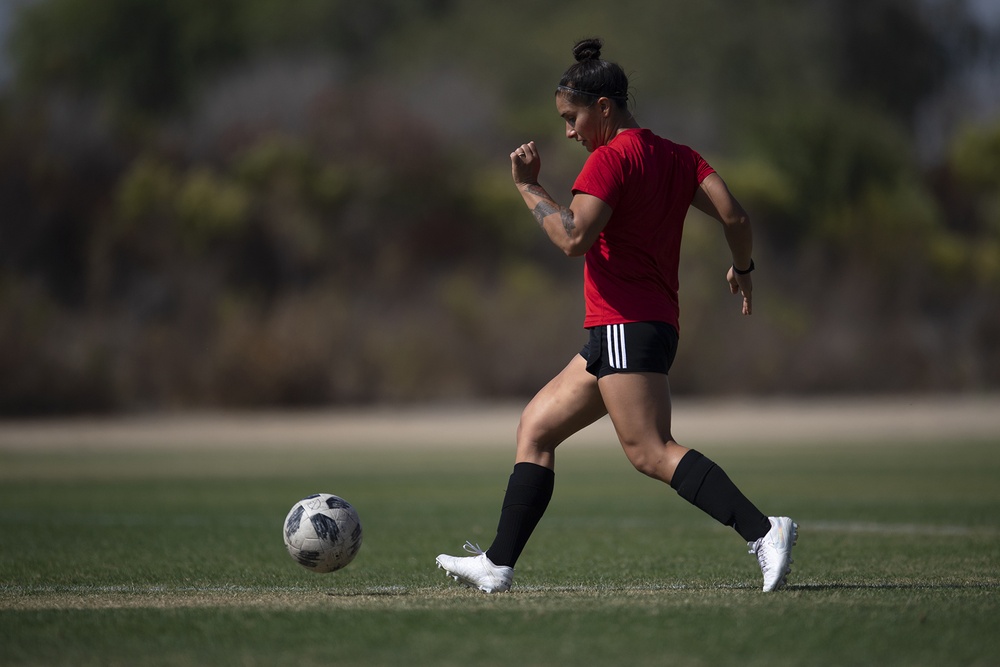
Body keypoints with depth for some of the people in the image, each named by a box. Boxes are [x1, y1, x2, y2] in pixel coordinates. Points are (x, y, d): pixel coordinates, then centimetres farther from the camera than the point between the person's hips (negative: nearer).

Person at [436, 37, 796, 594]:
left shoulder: (611, 157, -9)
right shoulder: (677, 157, 15)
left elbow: (573, 239, -19)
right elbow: (735, 216, 5)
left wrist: (529, 187, -8)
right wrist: (743, 268, 22)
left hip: (626, 325, -10)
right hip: (657, 325, 10)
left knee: (652, 452, -17)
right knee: (536, 427, 14)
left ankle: (764, 531, -27)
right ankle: (498, 565, 14)